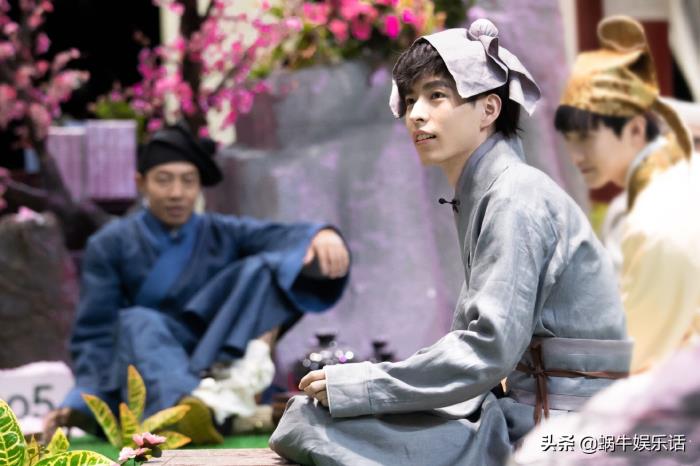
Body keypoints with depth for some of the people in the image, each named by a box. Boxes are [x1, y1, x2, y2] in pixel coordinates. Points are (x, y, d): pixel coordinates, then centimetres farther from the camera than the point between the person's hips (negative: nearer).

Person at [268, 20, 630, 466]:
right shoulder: (483, 195, 17)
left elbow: (489, 349, -20)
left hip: (560, 429, -9)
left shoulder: (516, 196, -12)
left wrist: (356, 386, -15)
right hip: (525, 414, 9)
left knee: (314, 421, -16)